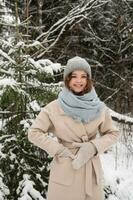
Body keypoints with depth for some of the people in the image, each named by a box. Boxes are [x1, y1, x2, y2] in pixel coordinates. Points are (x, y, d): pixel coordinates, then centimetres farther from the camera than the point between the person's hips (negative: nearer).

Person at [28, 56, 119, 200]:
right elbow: (34, 133, -2)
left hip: (91, 169, 2)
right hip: (64, 170, -2)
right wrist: (58, 149, -11)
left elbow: (112, 133, 8)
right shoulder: (54, 108, -5)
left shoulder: (99, 108, 1)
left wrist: (93, 146, -9)